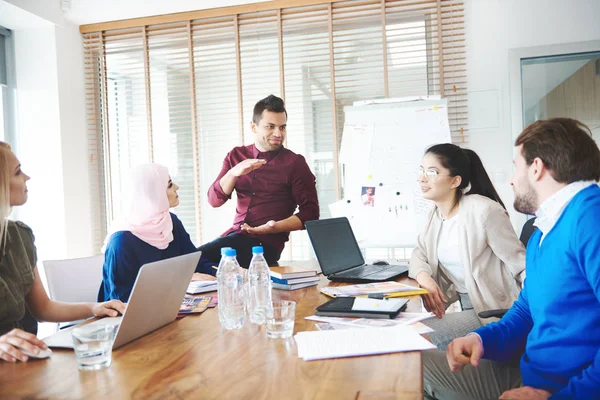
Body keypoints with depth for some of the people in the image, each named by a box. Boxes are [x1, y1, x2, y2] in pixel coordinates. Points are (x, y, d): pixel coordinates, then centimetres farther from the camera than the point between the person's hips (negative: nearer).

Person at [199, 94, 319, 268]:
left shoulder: (295, 162, -2)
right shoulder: (236, 156, 11)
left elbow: (310, 213, -4)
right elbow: (214, 200, 4)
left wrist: (275, 227, -20)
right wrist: (234, 173, -14)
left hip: (265, 242, -5)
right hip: (235, 234, 5)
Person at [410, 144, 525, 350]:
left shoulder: (484, 211, -18)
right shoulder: (435, 215, 7)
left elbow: (521, 264, -15)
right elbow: (419, 254, 10)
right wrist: (424, 277, -13)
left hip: (494, 311, -7)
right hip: (465, 307, 7)